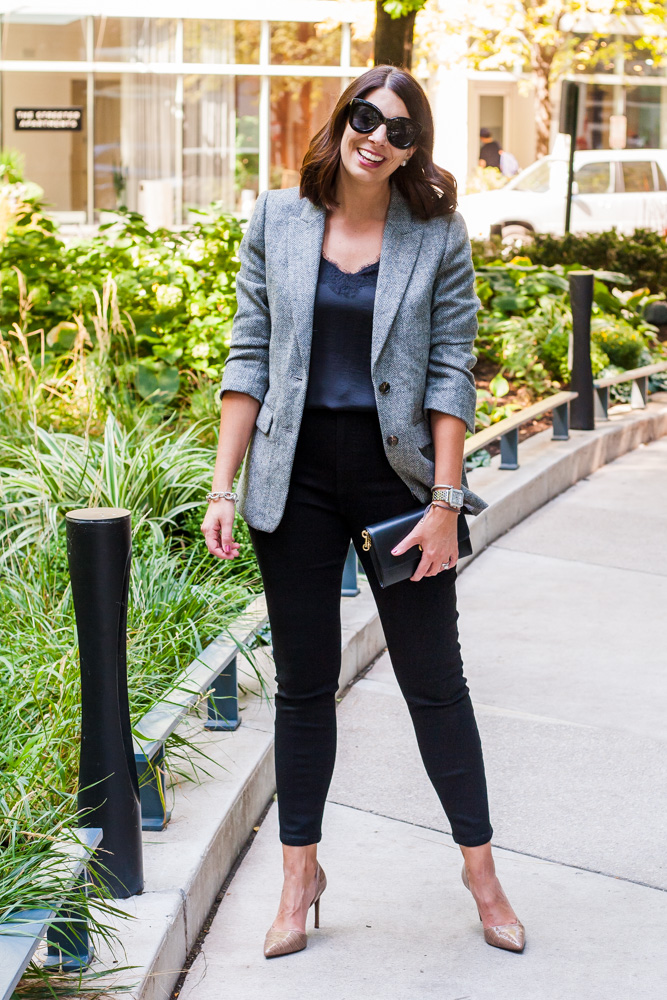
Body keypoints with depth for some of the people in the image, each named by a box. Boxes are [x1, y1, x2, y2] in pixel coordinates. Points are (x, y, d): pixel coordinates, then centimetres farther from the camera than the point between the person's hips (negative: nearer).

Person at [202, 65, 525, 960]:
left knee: (435, 681, 5)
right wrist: (225, 487, -2)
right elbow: (250, 358, 3)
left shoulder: (437, 237, -2)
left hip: (398, 473, -1)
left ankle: (480, 868, 20)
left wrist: (445, 504, -9)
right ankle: (300, 878, 21)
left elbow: (451, 375, -3)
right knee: (303, 684, 9)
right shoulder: (277, 221, 2)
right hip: (297, 474, 2)